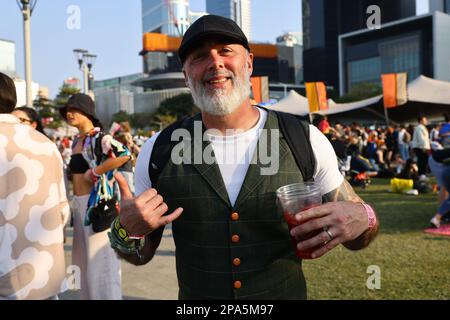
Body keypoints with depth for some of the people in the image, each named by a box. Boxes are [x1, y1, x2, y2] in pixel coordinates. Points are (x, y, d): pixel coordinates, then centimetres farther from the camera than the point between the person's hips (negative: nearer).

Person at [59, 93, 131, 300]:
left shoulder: (99, 138, -12)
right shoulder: (76, 141, 13)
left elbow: (124, 155, -29)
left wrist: (94, 172, -22)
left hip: (95, 202, -9)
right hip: (79, 203, 9)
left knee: (99, 257, -2)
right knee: (84, 256, 16)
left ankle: (105, 296, 9)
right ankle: (88, 295, 30)